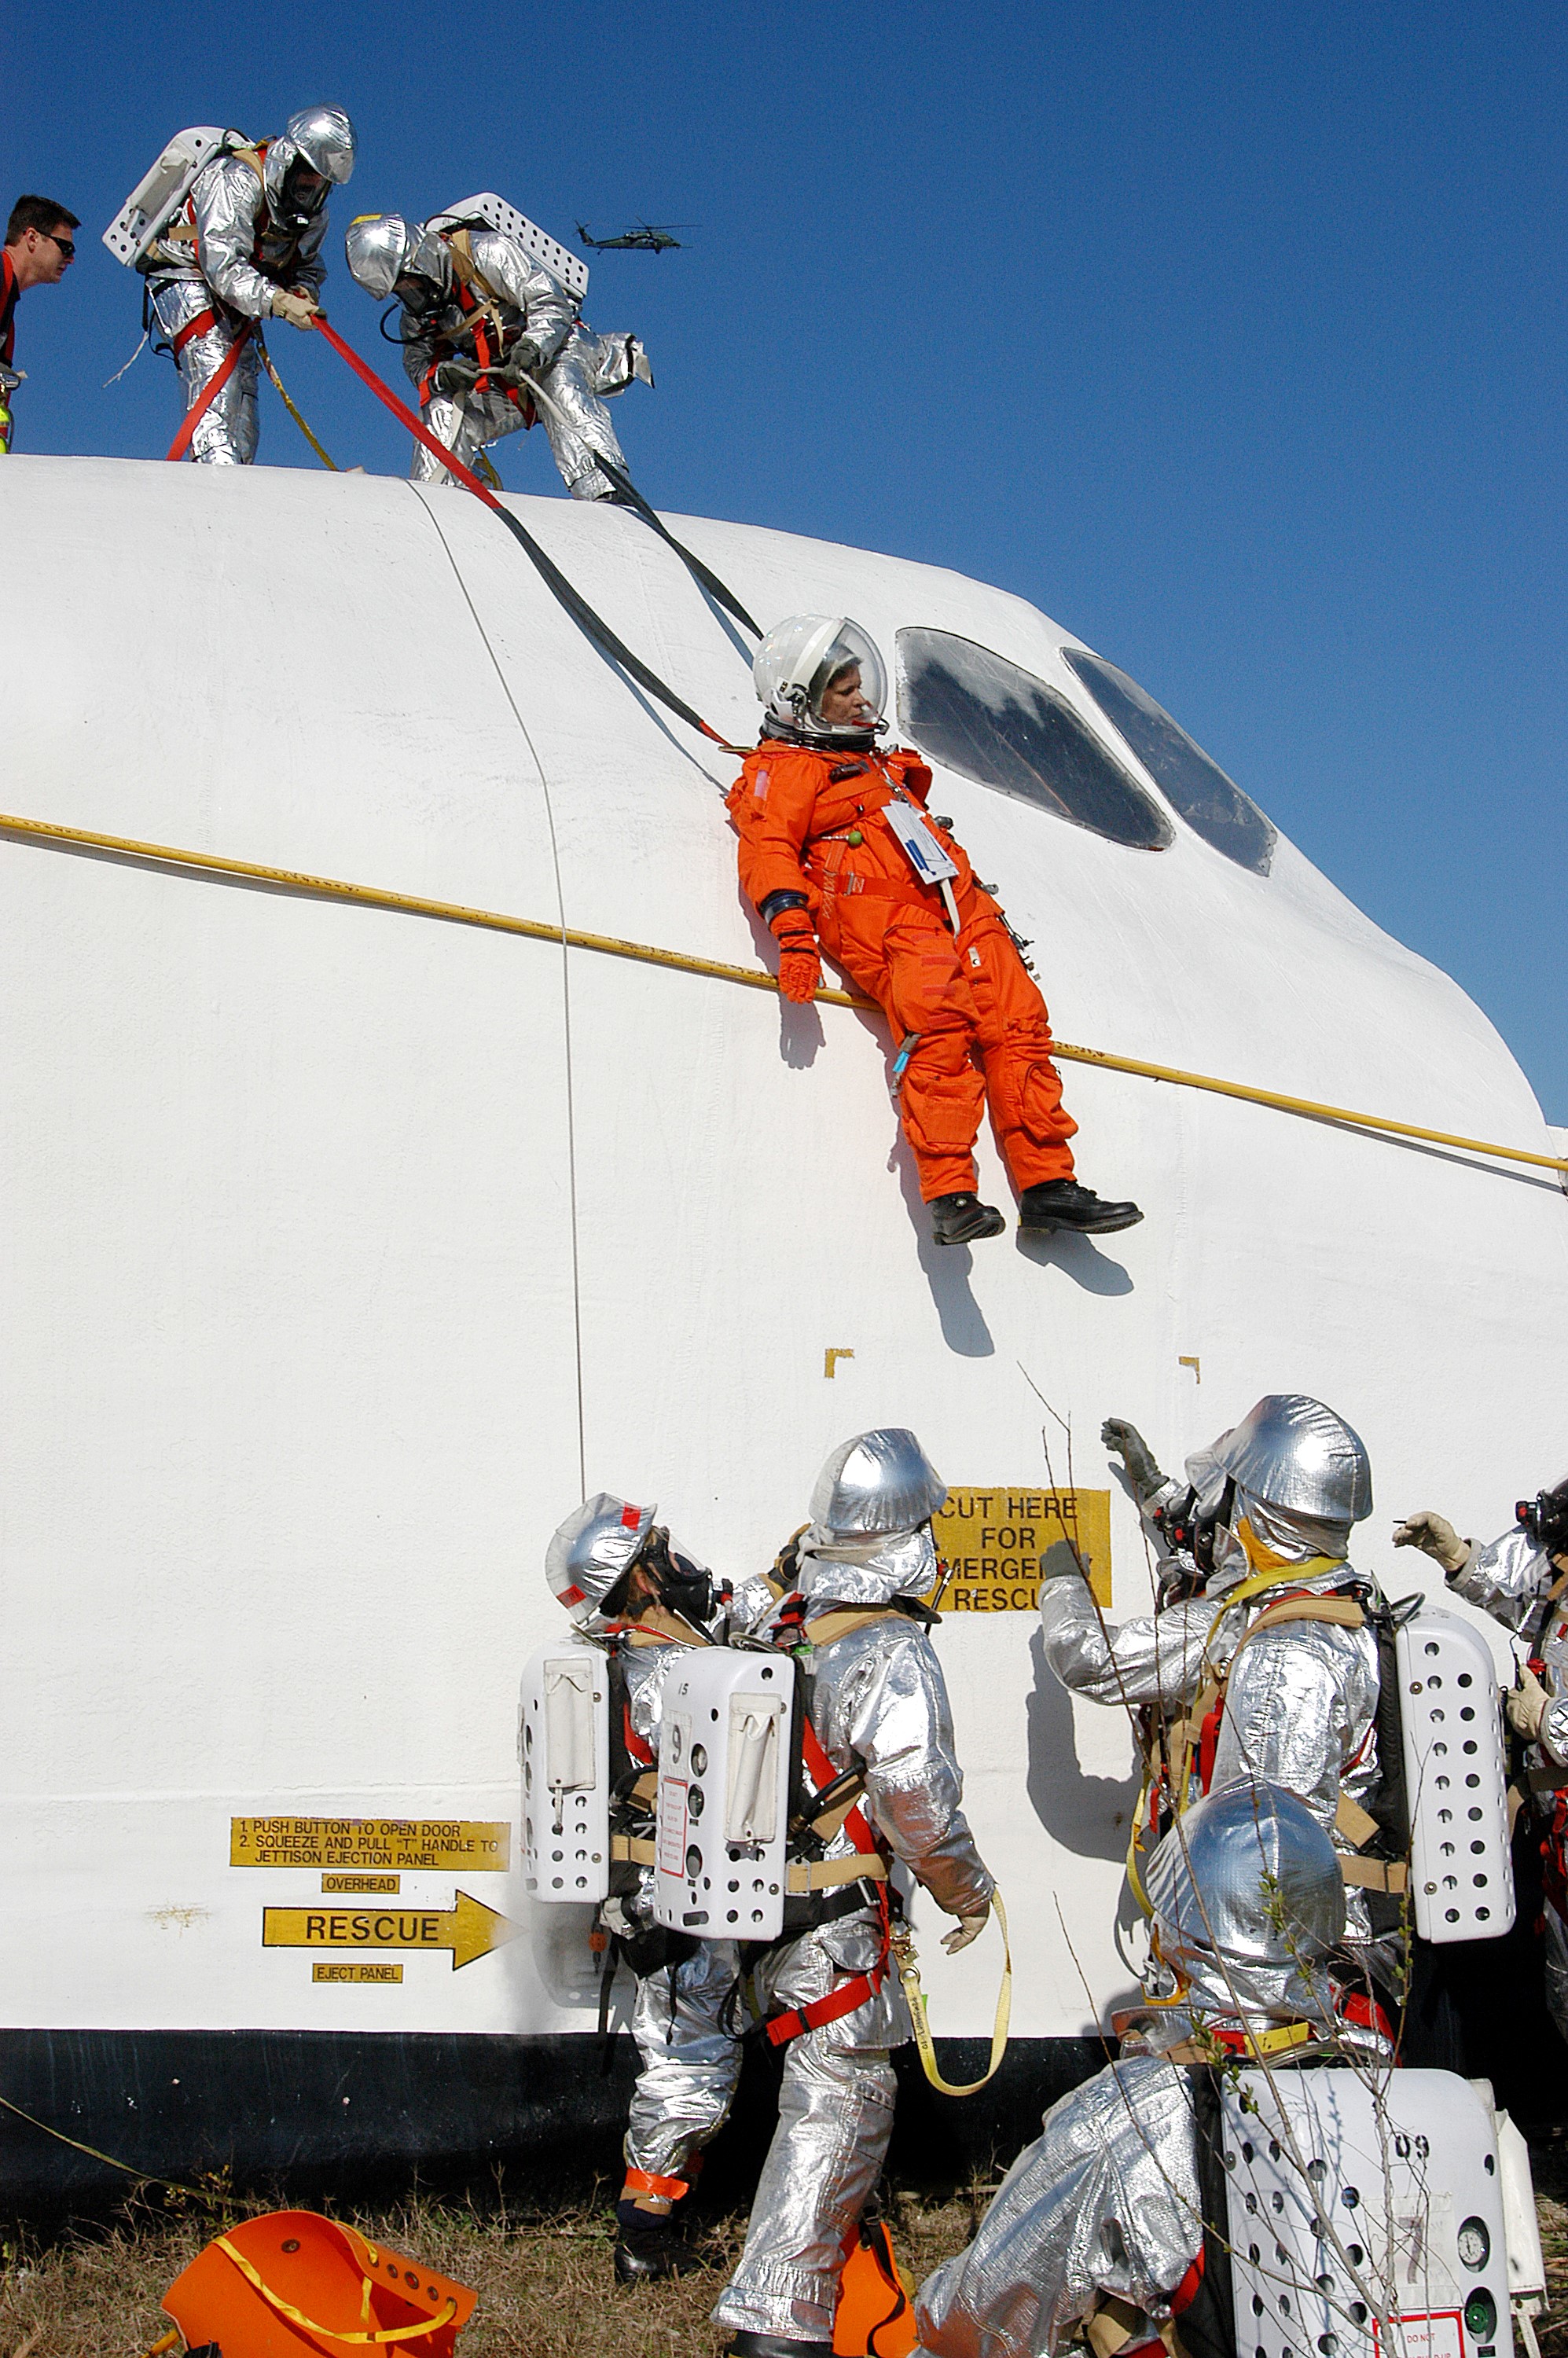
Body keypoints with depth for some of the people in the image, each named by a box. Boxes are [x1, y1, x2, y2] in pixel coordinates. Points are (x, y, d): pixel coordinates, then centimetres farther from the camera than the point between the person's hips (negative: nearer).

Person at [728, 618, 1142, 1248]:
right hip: (879, 915, -8)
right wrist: (794, 936, -20)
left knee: (1017, 1024, -10)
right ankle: (950, 1195, -40)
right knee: (939, 1025, -31)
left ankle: (1047, 1185, -14)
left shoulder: (878, 763, 36)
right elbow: (769, 852, -6)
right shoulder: (783, 771, 10)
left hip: (956, 904, 8)